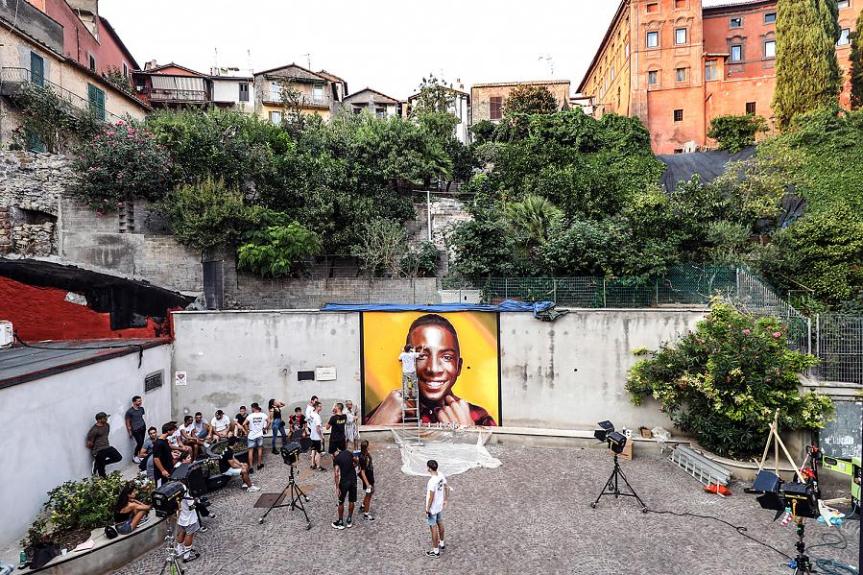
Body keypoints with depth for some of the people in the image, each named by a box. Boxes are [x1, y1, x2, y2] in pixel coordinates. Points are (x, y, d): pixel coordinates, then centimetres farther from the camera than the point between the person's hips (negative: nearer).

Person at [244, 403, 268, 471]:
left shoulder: (250, 416, -11)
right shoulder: (263, 415, -5)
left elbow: (244, 424, -17)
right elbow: (269, 422, -4)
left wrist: (247, 430, -2)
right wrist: (265, 428, 9)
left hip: (251, 435, -2)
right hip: (259, 434, 2)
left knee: (251, 450, 5)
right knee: (260, 449, 16)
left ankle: (251, 467, 3)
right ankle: (259, 464, 22)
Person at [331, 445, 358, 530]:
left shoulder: (336, 458, -12)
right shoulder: (349, 453, 2)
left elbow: (337, 474, -19)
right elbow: (355, 461, 22)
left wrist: (337, 487, -15)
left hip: (344, 482, -4)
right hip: (353, 480, 4)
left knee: (341, 502, 13)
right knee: (351, 501, 15)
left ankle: (341, 522, 22)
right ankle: (349, 521, 26)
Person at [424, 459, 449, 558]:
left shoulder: (432, 481, -32)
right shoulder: (441, 475, -8)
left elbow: (431, 497, -26)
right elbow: (447, 488, 5)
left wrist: (427, 509, -14)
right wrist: (445, 500, 18)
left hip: (433, 508, -8)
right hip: (440, 506, 8)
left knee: (434, 528, 8)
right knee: (440, 524, 24)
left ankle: (436, 551, 21)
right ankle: (441, 544, 42)